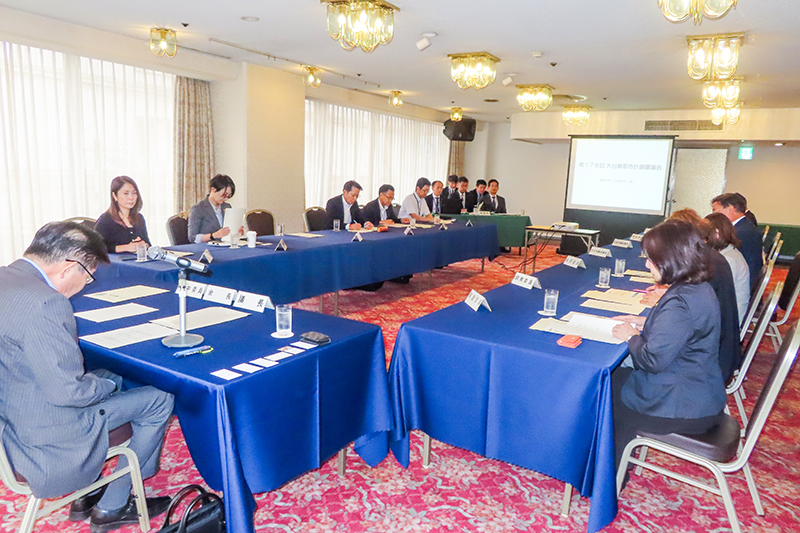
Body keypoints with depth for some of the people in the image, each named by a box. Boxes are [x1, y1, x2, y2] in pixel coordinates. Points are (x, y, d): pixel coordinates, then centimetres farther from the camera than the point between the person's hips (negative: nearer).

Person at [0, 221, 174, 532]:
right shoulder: (44, 302, -30)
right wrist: (109, 385, -7)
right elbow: (67, 391, -27)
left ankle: (88, 496, 32)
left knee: (109, 378, 27)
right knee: (160, 401, 1)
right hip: (41, 435, -10)